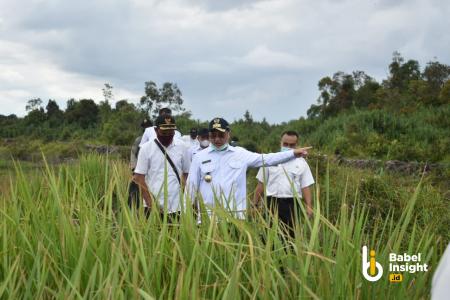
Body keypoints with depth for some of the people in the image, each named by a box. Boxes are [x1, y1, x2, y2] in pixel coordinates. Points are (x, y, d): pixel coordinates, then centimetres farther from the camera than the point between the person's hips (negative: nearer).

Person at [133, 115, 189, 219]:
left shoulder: (181, 146, 5)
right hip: (153, 208, -2)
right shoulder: (146, 148, -1)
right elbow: (139, 177, -2)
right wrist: (150, 202, -11)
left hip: (176, 207, 2)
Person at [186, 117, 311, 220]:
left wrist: (293, 153, 1)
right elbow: (191, 187, 7)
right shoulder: (199, 157, 5)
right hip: (208, 216, -1)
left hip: (235, 216, 1)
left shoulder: (240, 154, 7)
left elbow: (266, 159, 7)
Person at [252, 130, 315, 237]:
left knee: (291, 234, 5)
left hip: (292, 203, 1)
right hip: (272, 202, -1)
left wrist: (308, 206, -7)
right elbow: (261, 184, 8)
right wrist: (255, 204, 6)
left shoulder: (301, 163, 7)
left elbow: (305, 187, 4)